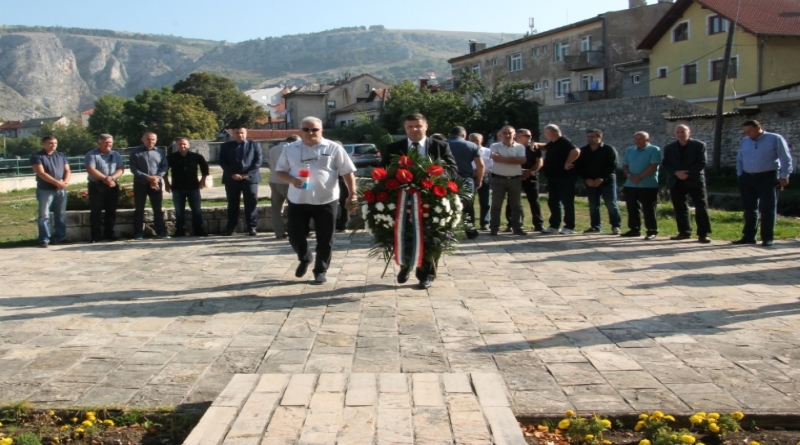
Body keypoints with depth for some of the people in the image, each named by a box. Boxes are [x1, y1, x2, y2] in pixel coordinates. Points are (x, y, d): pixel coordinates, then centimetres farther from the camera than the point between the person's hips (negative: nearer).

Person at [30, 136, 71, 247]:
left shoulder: (61, 156, 13)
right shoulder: (37, 157, -4)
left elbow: (67, 170, 10)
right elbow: (41, 173, -13)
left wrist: (65, 182, -11)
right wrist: (57, 182, -20)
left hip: (61, 190, 5)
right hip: (45, 190, -5)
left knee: (61, 214, 8)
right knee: (44, 215, -3)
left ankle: (60, 237, 16)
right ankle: (44, 239, 0)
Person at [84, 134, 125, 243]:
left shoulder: (116, 155, 11)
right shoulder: (91, 155, -3)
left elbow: (121, 169, 1)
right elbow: (90, 170, -14)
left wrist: (112, 178, -18)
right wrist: (105, 178, -22)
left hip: (112, 186, 4)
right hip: (96, 186, -4)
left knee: (111, 211, 7)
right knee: (96, 211, -2)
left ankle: (109, 233, 16)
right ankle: (95, 236, 2)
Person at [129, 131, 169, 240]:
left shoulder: (160, 152, 6)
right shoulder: (135, 152, 0)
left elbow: (164, 167, 3)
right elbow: (133, 168, -6)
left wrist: (157, 177, -15)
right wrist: (147, 177, -17)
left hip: (156, 183, 1)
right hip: (140, 183, -1)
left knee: (158, 209, 4)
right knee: (139, 209, 3)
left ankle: (161, 232, 8)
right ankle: (138, 233, 7)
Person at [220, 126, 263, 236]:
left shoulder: (255, 145, 10)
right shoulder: (226, 146, 11)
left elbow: (258, 161, 1)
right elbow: (222, 162, 3)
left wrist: (248, 174, -11)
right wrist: (232, 174, -12)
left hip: (250, 178, -1)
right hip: (232, 179, 1)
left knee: (251, 204, -2)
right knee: (232, 204, 5)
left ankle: (251, 227, 3)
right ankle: (230, 227, 11)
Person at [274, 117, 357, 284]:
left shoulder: (333, 148, 0)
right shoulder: (291, 149, 6)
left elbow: (347, 172, 0)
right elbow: (279, 171, 9)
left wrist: (352, 193, -11)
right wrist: (292, 180, -12)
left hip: (326, 201, -2)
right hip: (298, 201, 2)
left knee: (325, 240, 4)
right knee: (295, 236, 6)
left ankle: (320, 271, 20)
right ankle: (305, 259, 35)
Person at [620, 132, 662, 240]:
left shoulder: (654, 150, -5)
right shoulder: (629, 150, 14)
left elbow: (653, 166, -14)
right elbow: (624, 166, 12)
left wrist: (639, 177, -18)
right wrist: (630, 175, -8)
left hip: (648, 185, -6)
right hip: (630, 185, 6)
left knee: (648, 209, -4)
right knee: (632, 208, 10)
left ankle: (652, 231, 1)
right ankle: (634, 229, 19)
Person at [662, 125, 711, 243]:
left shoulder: (699, 145, 1)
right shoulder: (669, 148, 11)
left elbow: (702, 163, -7)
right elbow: (665, 164, 4)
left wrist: (687, 173, -16)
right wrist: (676, 173, -14)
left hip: (695, 181, -3)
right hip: (676, 182, 3)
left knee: (701, 207, -6)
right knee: (680, 208, 5)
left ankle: (703, 234, -4)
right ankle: (684, 232, 15)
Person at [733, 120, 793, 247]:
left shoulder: (775, 139, -2)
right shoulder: (744, 142, 12)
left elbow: (785, 159, -4)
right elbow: (739, 160, 19)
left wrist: (784, 176, -10)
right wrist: (740, 175, 9)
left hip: (768, 178, -5)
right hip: (747, 178, 5)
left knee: (768, 209, -2)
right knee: (749, 208, 8)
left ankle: (767, 238, 1)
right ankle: (749, 236, 15)